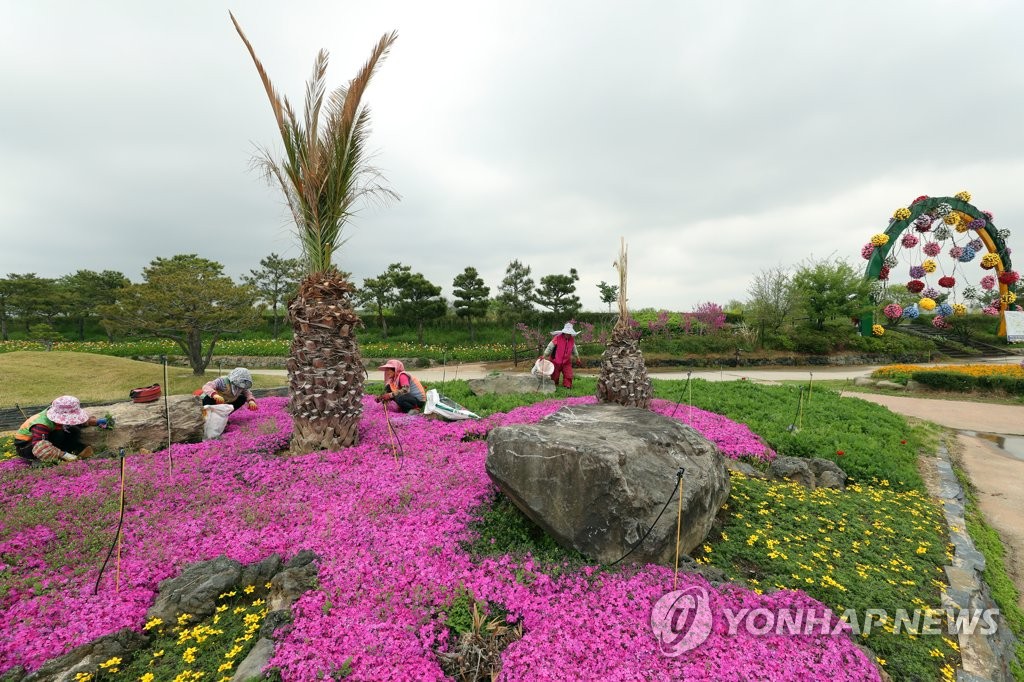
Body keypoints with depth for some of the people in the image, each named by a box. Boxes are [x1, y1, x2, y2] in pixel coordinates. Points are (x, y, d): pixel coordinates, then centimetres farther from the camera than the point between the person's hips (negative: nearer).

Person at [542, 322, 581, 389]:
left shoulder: (572, 340, 1)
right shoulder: (557, 338, -16)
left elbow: (574, 349, 19)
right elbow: (550, 347, -15)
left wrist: (577, 357, 25)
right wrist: (544, 355, -21)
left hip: (567, 361, 4)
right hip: (556, 361, -4)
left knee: (568, 375, -4)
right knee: (555, 375, 7)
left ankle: (567, 386, 7)